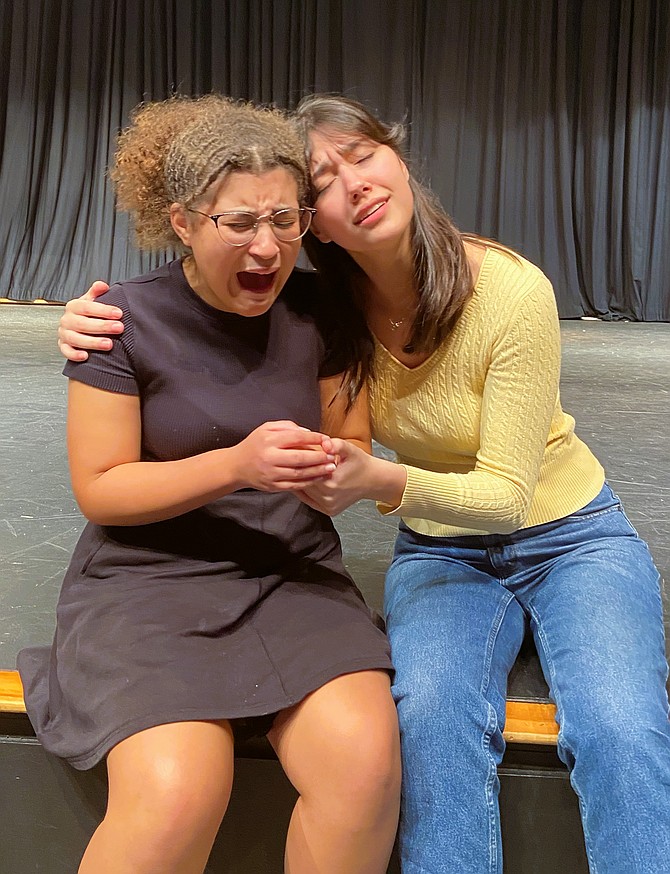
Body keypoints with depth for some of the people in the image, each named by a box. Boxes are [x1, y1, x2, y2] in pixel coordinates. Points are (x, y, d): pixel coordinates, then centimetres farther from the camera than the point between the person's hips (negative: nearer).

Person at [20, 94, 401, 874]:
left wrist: (342, 466, -11)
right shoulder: (128, 318, -8)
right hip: (152, 576, -3)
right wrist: (236, 465, -22)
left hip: (291, 573, 3)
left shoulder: (313, 313, 3)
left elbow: (349, 439, 14)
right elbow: (99, 488, -7)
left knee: (365, 759, -23)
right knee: (177, 796, -27)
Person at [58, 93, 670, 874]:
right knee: (432, 711, -30)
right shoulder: (322, 310, -13)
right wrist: (95, 326, -21)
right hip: (439, 551, 2)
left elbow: (505, 493, -22)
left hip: (567, 536, -1)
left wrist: (381, 481, -41)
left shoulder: (513, 293, -24)